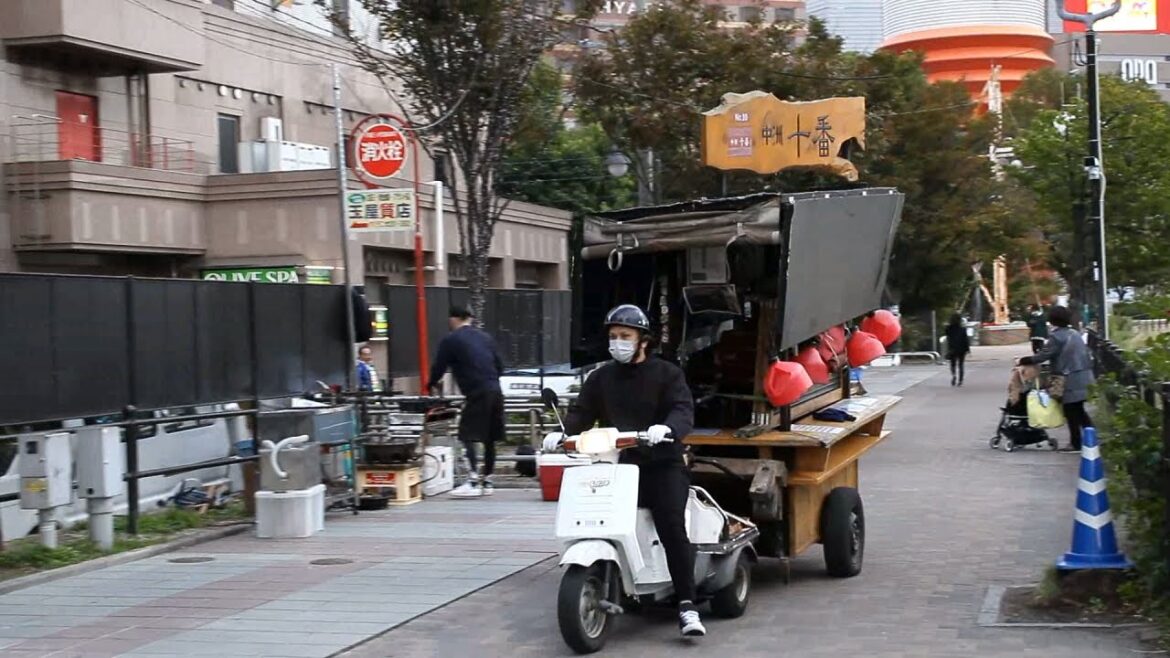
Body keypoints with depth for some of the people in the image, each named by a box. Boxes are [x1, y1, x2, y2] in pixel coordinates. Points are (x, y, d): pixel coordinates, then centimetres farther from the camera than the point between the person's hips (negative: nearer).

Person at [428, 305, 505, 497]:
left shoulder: (450, 340, 0)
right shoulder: (485, 337, 18)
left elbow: (439, 367, 5)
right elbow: (500, 366, 19)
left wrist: (432, 384, 24)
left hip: (477, 394, -7)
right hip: (495, 391, 7)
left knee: (467, 437, -6)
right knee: (489, 439, 13)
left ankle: (473, 482, -17)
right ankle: (487, 482, 19)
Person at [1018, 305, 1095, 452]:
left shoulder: (1057, 337, -14)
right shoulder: (1074, 334, 12)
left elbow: (1043, 355, -16)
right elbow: (1086, 352, 17)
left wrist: (1023, 361, -7)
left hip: (1071, 379, -8)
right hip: (1083, 376, 8)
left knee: (1071, 412, 1)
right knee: (1078, 410, 18)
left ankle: (1076, 444, 6)